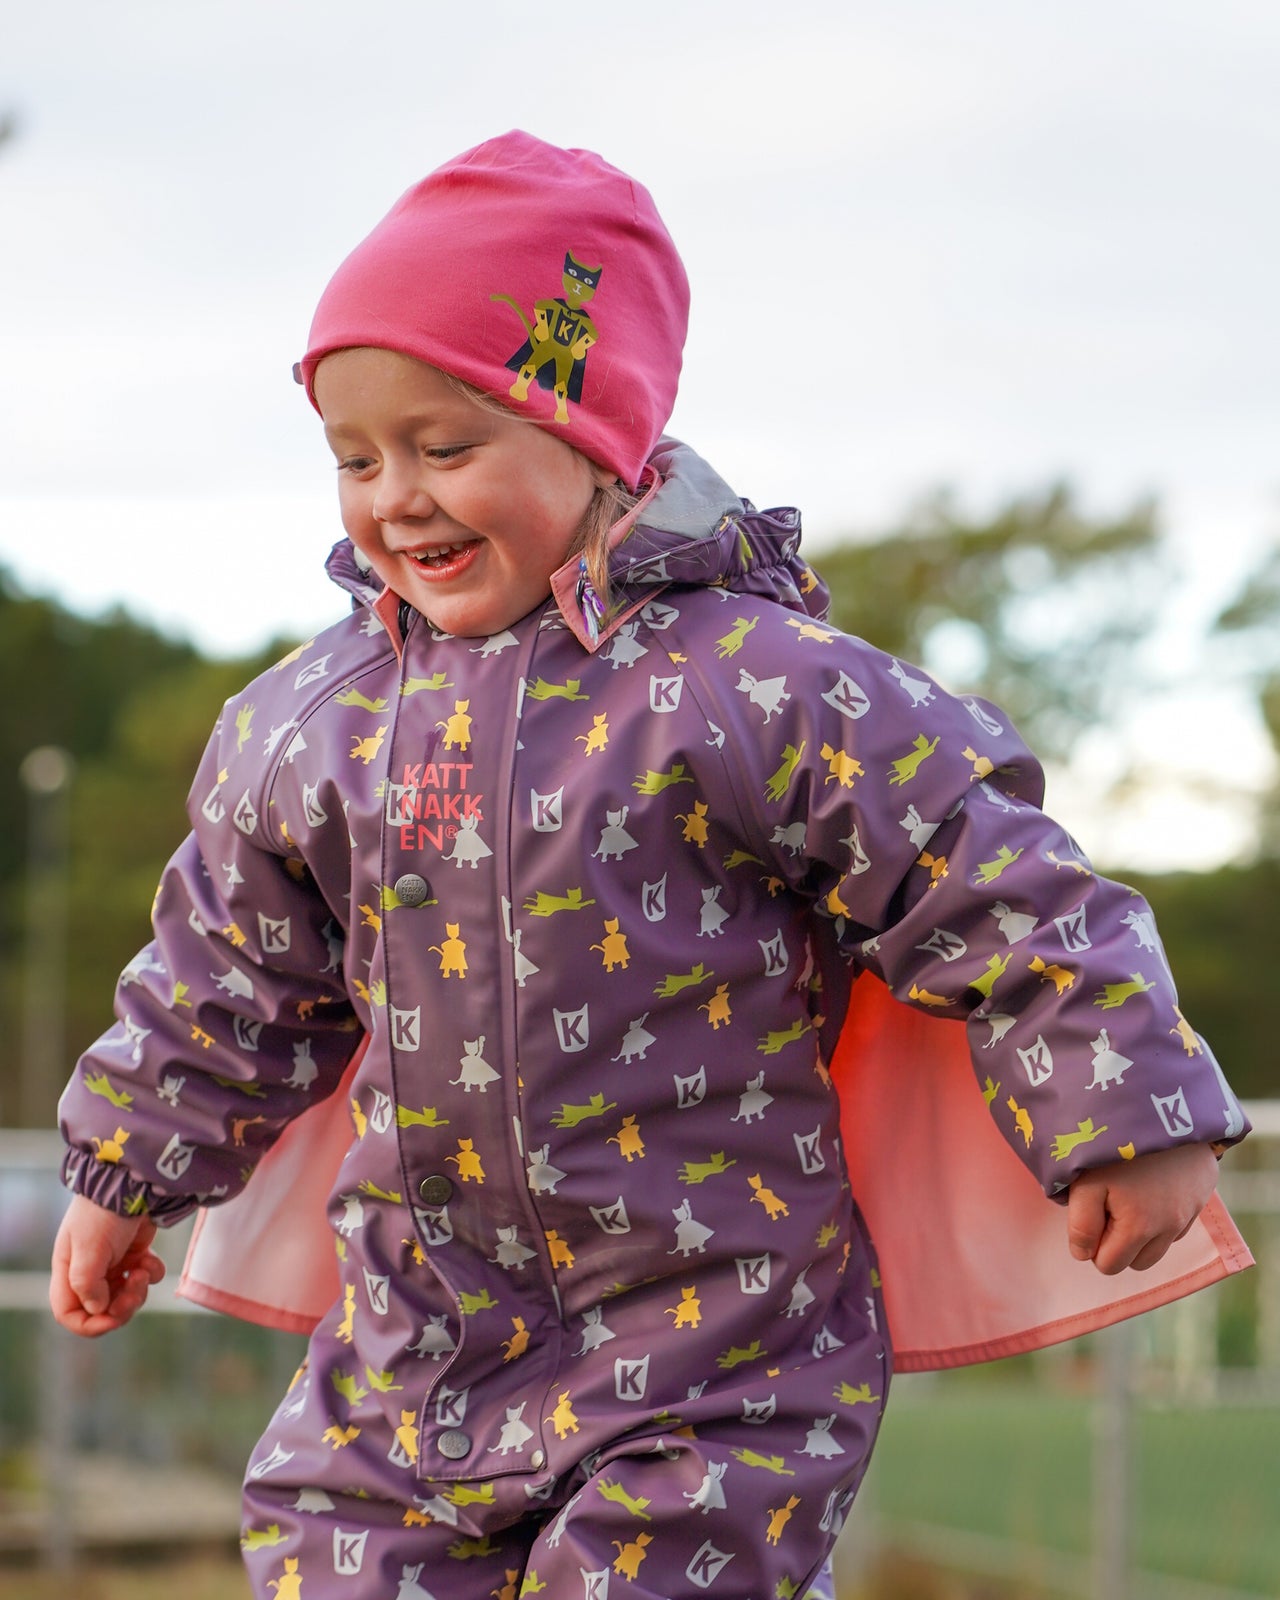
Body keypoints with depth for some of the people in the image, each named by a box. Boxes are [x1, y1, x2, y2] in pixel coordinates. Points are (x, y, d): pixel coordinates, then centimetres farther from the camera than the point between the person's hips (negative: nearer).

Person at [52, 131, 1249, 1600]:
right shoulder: (306, 721, 5)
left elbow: (994, 892, -8)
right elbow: (230, 982, 20)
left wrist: (1129, 1120, -8)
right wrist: (128, 1174, 25)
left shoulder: (758, 686, -11)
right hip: (404, 1360, 5)